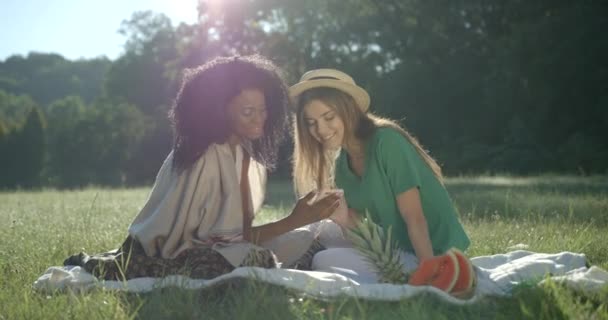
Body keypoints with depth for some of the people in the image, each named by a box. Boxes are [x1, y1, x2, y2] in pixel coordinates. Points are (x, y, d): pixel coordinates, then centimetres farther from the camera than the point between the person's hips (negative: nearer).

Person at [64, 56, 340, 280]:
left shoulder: (246, 151, 4)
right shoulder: (203, 159, -23)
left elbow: (240, 228, 3)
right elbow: (228, 238, -20)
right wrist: (293, 221, -25)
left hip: (201, 247, 9)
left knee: (303, 242, 3)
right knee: (256, 260, -29)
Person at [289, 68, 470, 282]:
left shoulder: (387, 142, -16)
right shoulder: (342, 164, 7)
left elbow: (415, 219, -19)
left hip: (434, 255, -8)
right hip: (394, 250, 8)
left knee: (325, 262, -19)